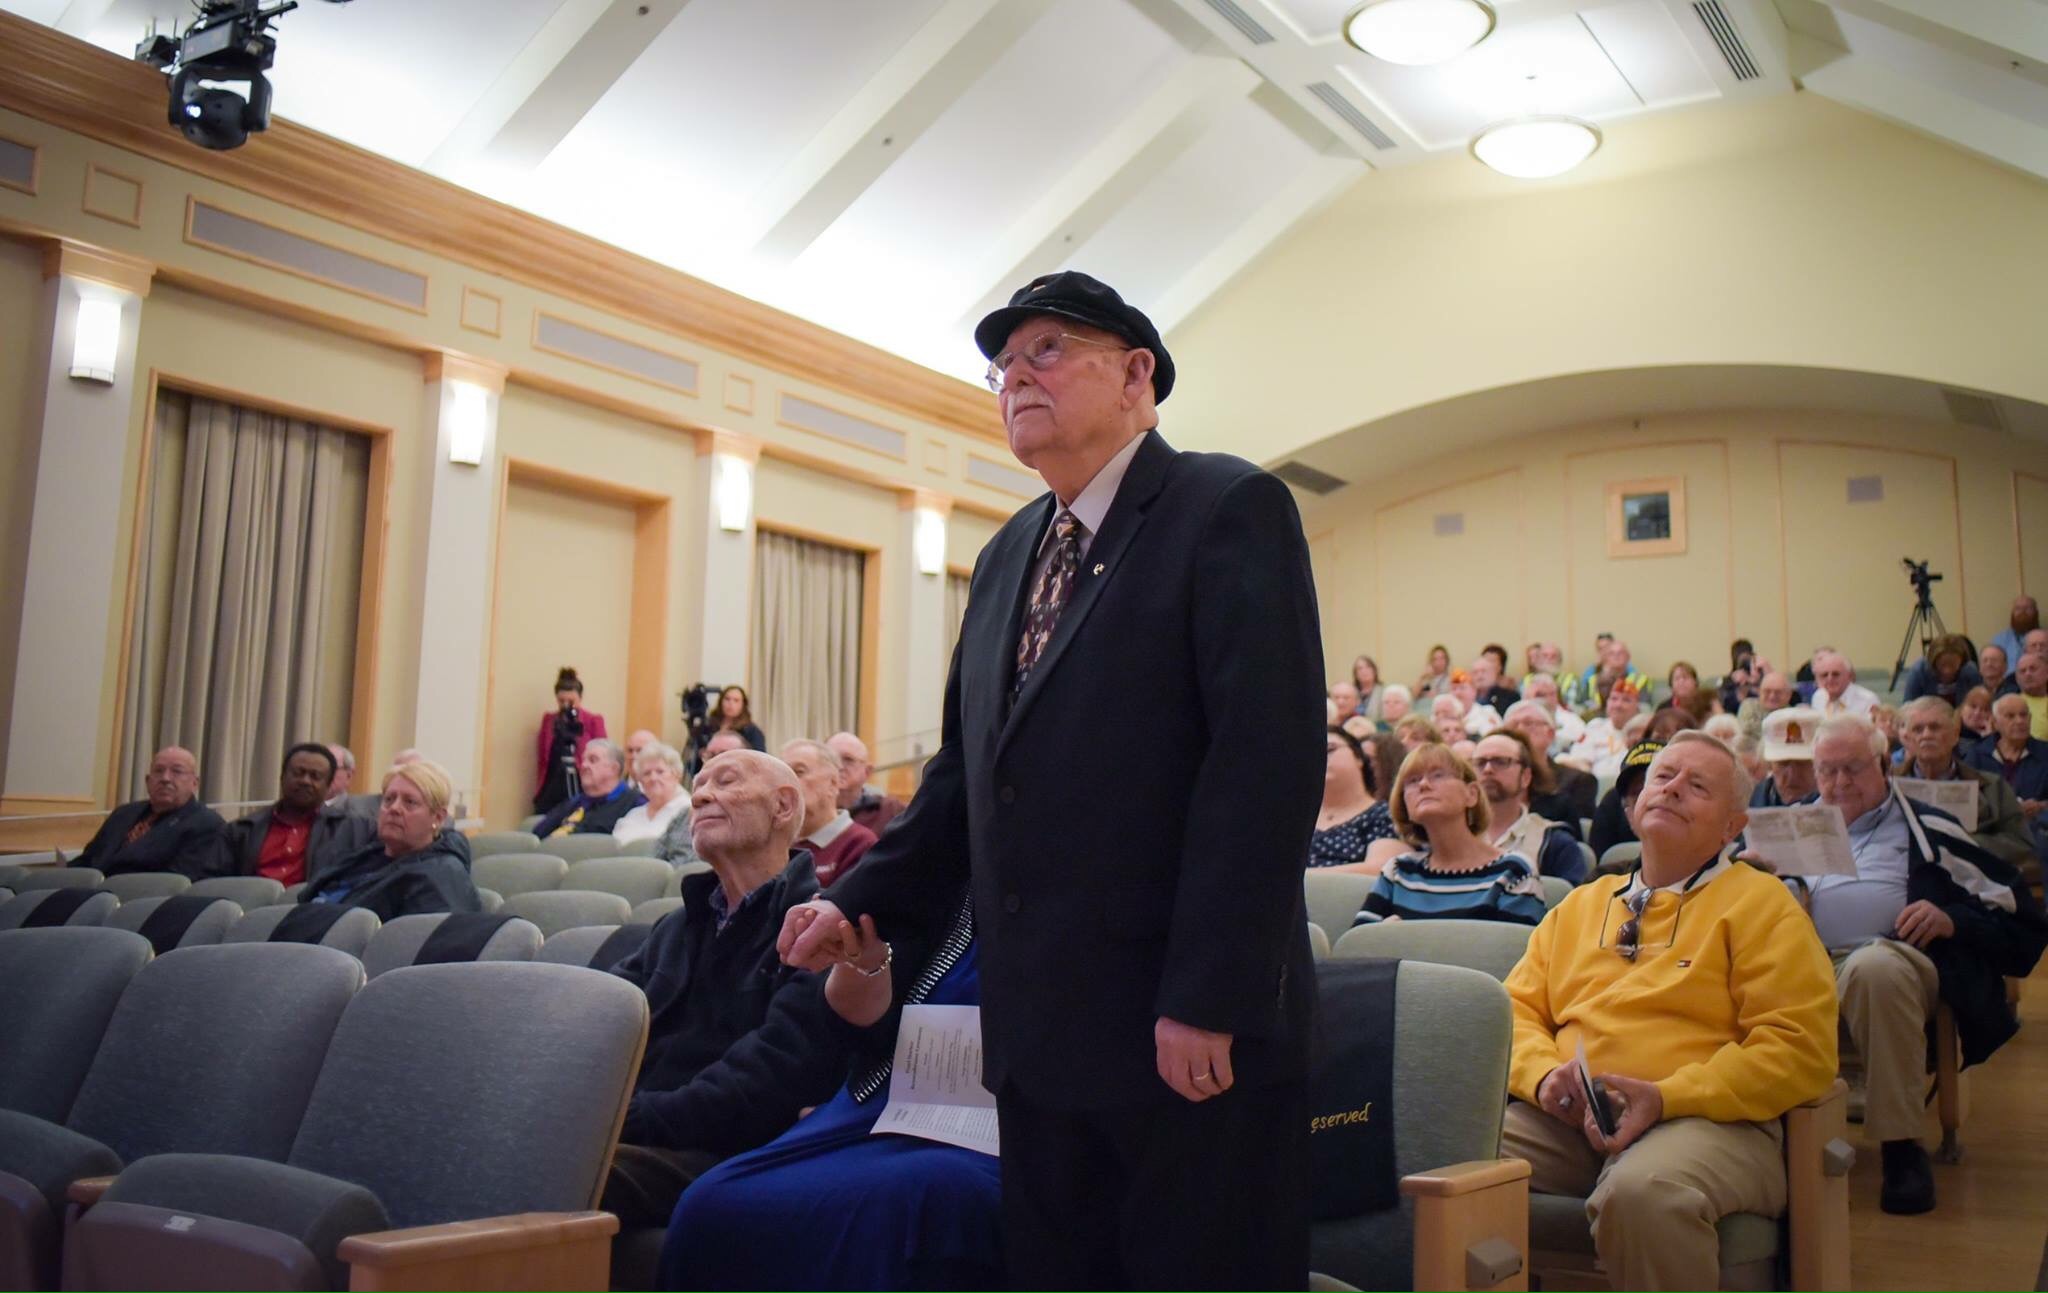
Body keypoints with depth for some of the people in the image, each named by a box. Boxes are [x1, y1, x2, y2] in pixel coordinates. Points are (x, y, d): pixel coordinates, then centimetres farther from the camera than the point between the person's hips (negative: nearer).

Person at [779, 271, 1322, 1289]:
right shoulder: (1008, 554, 16)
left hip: (1193, 1031, -7)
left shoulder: (1230, 509, -8)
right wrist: (864, 899, 7)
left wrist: (1207, 1000, -21)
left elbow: (1268, 760, -17)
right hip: (1037, 1029, 7)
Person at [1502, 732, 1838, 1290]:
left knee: (1643, 1192, -38)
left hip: (1704, 1120, -3)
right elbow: (1517, 1008, 20)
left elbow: (1800, 1047, -2)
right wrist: (1545, 1075, -4)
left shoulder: (1761, 904, 9)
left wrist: (1664, 1098, -13)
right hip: (1564, 1118, 4)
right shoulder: (1581, 904, 25)